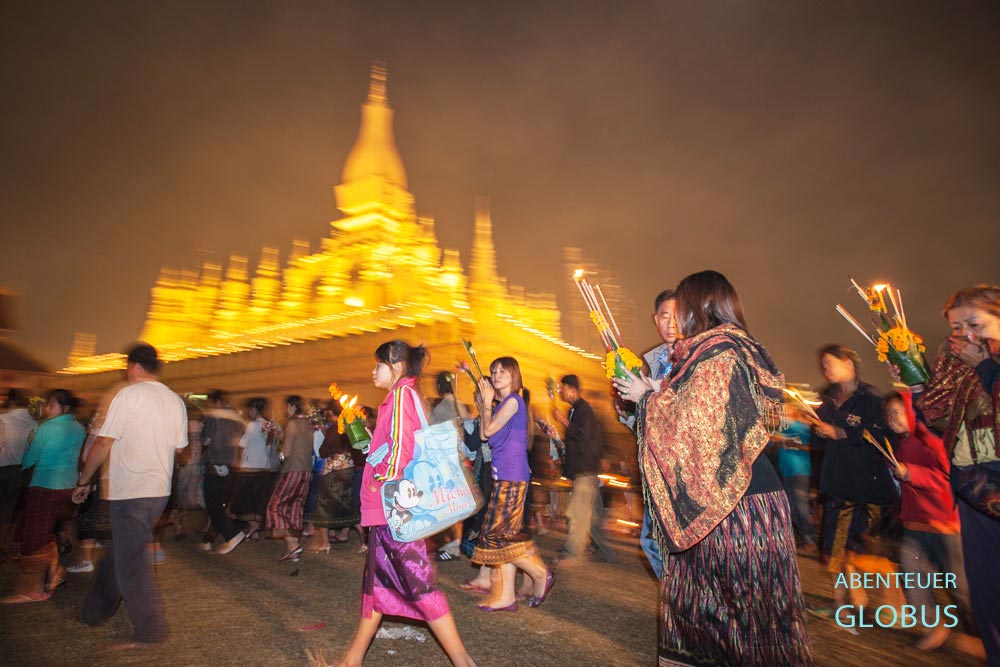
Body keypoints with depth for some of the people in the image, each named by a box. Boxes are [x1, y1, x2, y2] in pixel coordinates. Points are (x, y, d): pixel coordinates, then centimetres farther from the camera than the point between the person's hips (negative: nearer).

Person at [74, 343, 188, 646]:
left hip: (129, 492, -7)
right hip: (160, 491, 7)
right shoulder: (176, 401, 8)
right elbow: (178, 447, 13)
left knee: (132, 563, 1)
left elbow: (104, 443, -9)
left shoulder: (129, 395, -10)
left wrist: (83, 481, 2)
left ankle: (151, 630, 6)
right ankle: (96, 612, 38)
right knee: (122, 552, 22)